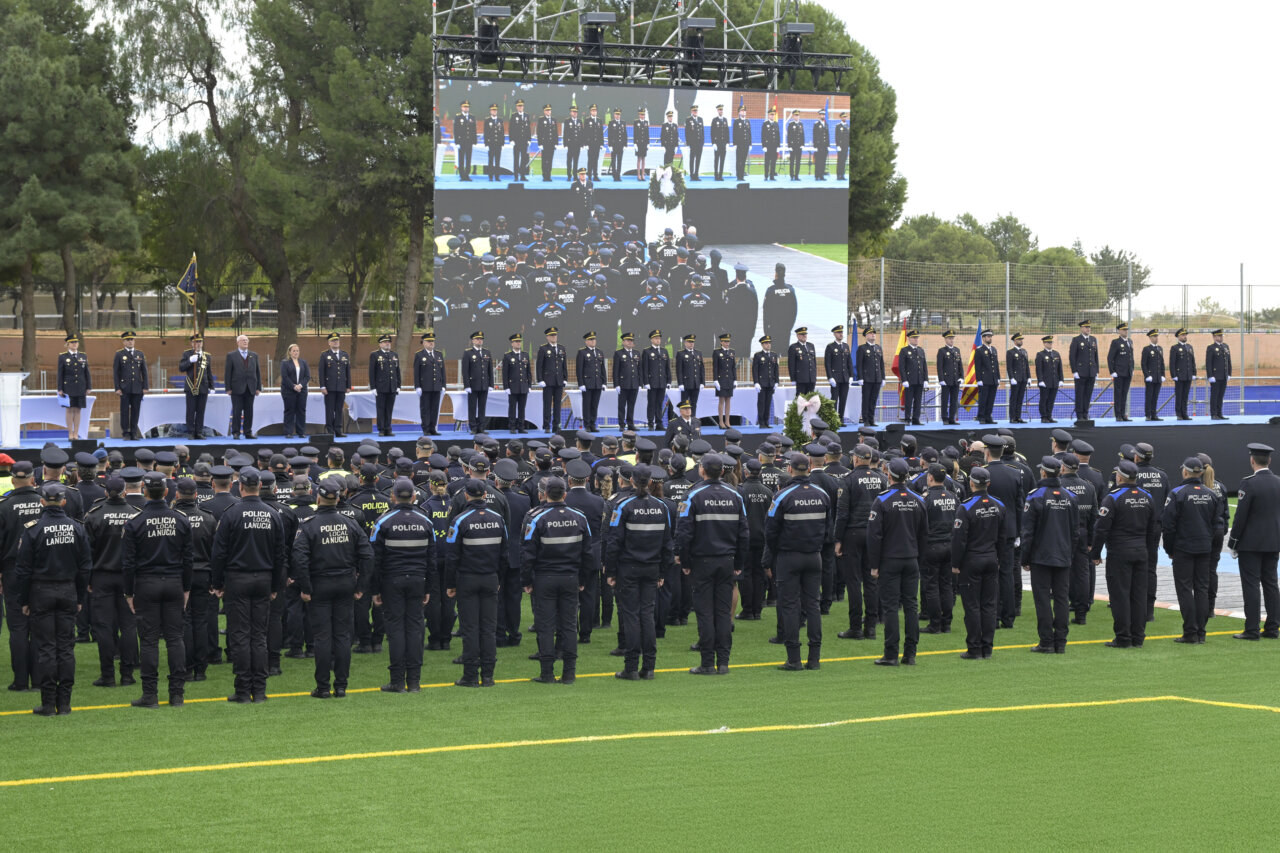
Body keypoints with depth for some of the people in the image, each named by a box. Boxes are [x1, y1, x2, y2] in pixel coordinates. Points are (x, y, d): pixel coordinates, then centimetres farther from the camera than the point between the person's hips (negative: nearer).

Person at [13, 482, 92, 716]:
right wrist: (79, 598, 14)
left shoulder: (33, 529, -10)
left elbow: (24, 569, -7)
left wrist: (23, 600, 1)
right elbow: (85, 566, 6)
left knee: (45, 648, 0)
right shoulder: (76, 528, 1)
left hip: (41, 592, -3)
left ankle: (48, 703, -1)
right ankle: (64, 703, 6)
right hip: (68, 591, 3)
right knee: (66, 647, 6)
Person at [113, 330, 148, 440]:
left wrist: (145, 387, 3)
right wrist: (117, 388, -7)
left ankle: (134, 433, 8)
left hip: (137, 388, 2)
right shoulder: (119, 354, 4)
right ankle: (125, 433, 2)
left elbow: (144, 372, 11)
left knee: (135, 411, 3)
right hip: (125, 388, -2)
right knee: (125, 411, -2)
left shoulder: (140, 354, 12)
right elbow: (116, 373, 1)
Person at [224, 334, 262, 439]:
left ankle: (248, 432, 9)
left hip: (250, 388, 3)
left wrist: (258, 387, 6)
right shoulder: (231, 355, 3)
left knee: (249, 411, 4)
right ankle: (236, 432, 2)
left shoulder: (254, 355, 14)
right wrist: (228, 388, -7)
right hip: (237, 388, -3)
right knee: (237, 411, -3)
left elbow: (257, 372, 14)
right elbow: (227, 372, 0)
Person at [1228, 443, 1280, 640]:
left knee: (1251, 585, -4)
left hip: (1251, 543, -6)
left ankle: (1252, 629, -5)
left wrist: (1233, 543, -6)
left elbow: (1240, 516, -14)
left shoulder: (1249, 483, -14)